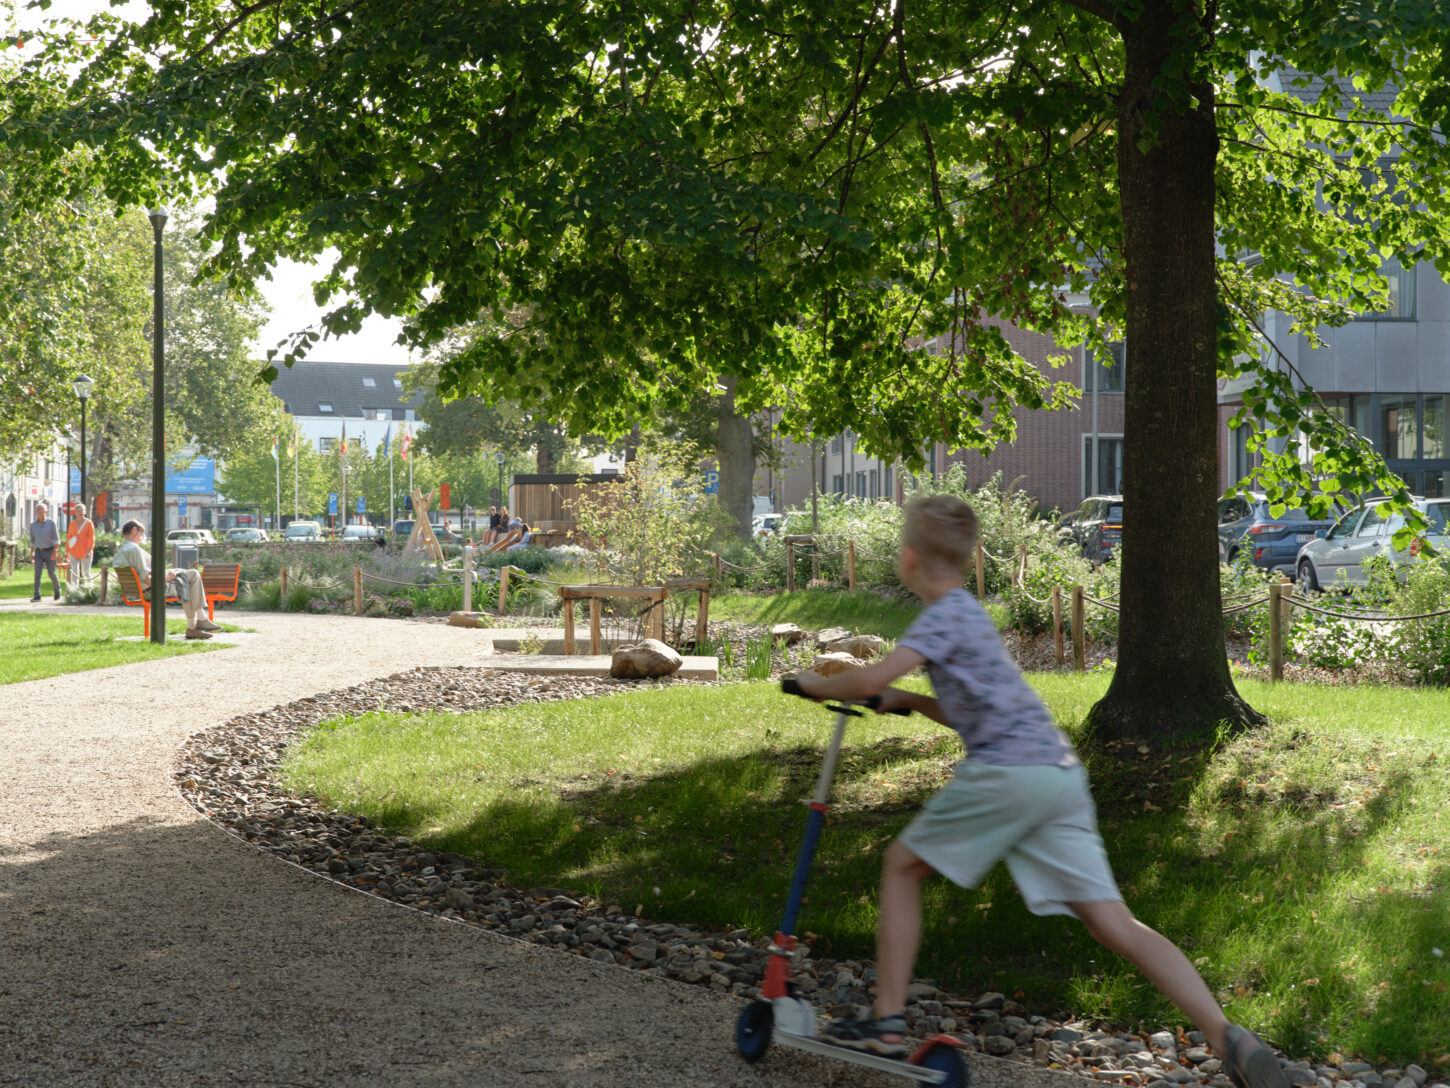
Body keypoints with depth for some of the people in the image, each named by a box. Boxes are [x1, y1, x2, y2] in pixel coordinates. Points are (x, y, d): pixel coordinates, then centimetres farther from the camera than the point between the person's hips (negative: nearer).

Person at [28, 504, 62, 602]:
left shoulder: (51, 523, -8)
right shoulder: (33, 525, 4)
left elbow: (56, 539, -10)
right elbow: (32, 540, 16)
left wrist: (54, 552, -20)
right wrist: (31, 553, 13)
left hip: (50, 552, -3)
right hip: (39, 552, 3)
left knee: (52, 574, 2)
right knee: (37, 573, -13)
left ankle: (57, 590, 32)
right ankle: (37, 596, -15)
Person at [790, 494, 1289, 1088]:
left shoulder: (945, 615, -1)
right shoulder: (968, 612, 27)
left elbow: (872, 678, -16)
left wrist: (815, 684, 2)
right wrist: (907, 701, 27)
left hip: (1008, 771, -8)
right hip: (1062, 772, 8)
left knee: (902, 865, 12)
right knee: (1116, 924, 0)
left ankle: (887, 1021, 11)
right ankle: (1228, 1038, -14)